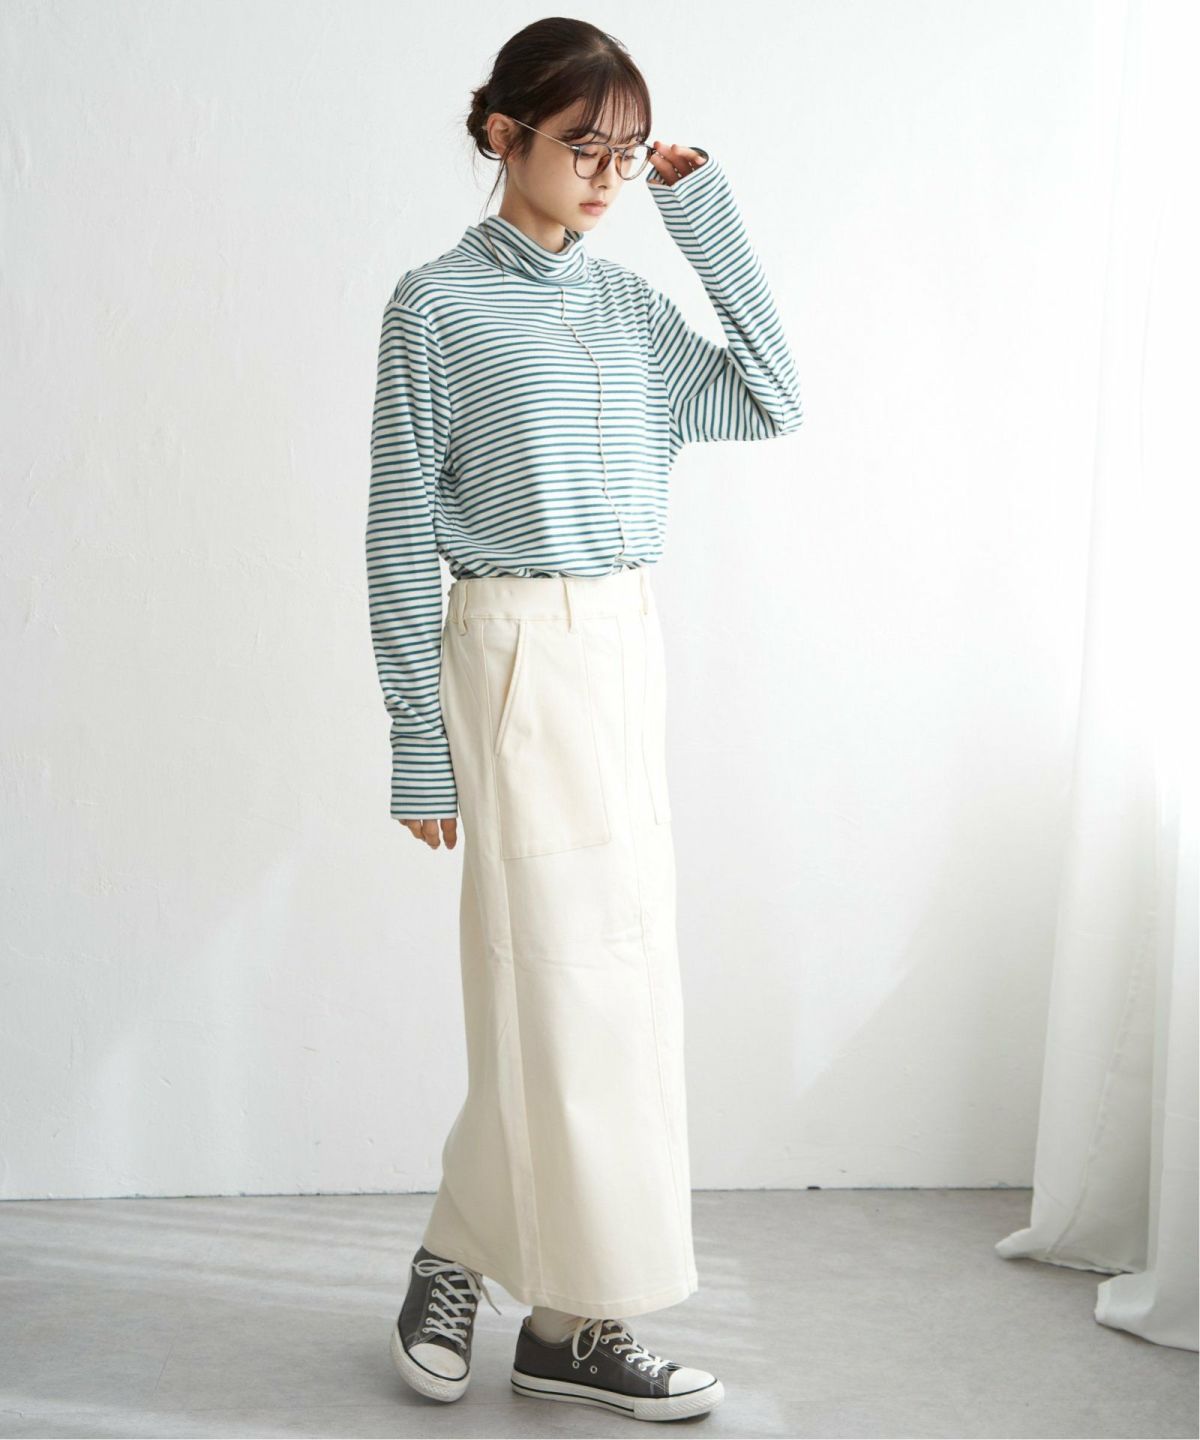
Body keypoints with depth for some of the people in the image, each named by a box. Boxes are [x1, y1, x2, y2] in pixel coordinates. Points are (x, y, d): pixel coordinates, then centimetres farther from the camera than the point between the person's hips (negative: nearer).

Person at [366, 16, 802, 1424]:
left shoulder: (626, 299, 11)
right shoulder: (436, 303, -5)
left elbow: (768, 401, 4)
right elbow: (400, 531, -6)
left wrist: (707, 211, 3)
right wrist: (421, 739, -8)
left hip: (628, 648, 7)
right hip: (516, 657, -6)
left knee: (616, 975, 7)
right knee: (562, 978, -4)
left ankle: (463, 1258, 21)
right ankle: (578, 1317, 13)